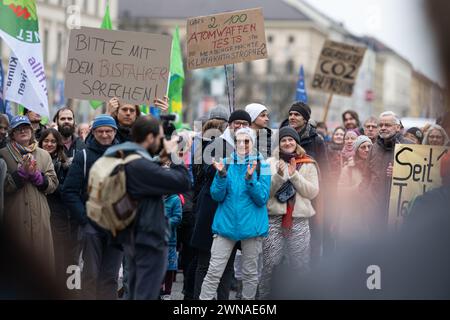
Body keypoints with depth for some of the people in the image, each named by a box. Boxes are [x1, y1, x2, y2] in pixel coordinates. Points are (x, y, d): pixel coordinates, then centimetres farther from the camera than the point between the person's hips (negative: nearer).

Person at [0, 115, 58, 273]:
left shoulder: (43, 155, 13)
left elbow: (53, 184, 7)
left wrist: (36, 175, -9)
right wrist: (22, 172, -16)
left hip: (40, 217, 3)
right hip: (15, 217, -3)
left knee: (42, 256, 3)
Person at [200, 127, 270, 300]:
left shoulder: (262, 165, 1)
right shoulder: (226, 163, 5)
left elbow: (262, 199, -6)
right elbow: (217, 196, 1)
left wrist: (250, 179, -20)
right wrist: (221, 175, -15)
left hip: (252, 226, 0)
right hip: (226, 224, 1)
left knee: (250, 273, 9)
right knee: (214, 271, -5)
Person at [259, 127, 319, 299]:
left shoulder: (308, 165, 8)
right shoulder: (270, 163, 7)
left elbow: (312, 192, 0)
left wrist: (294, 175, -9)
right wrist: (279, 176, -14)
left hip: (299, 220, 1)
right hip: (274, 219, -1)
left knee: (301, 265, 3)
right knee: (269, 264, -3)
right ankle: (264, 295, 6)